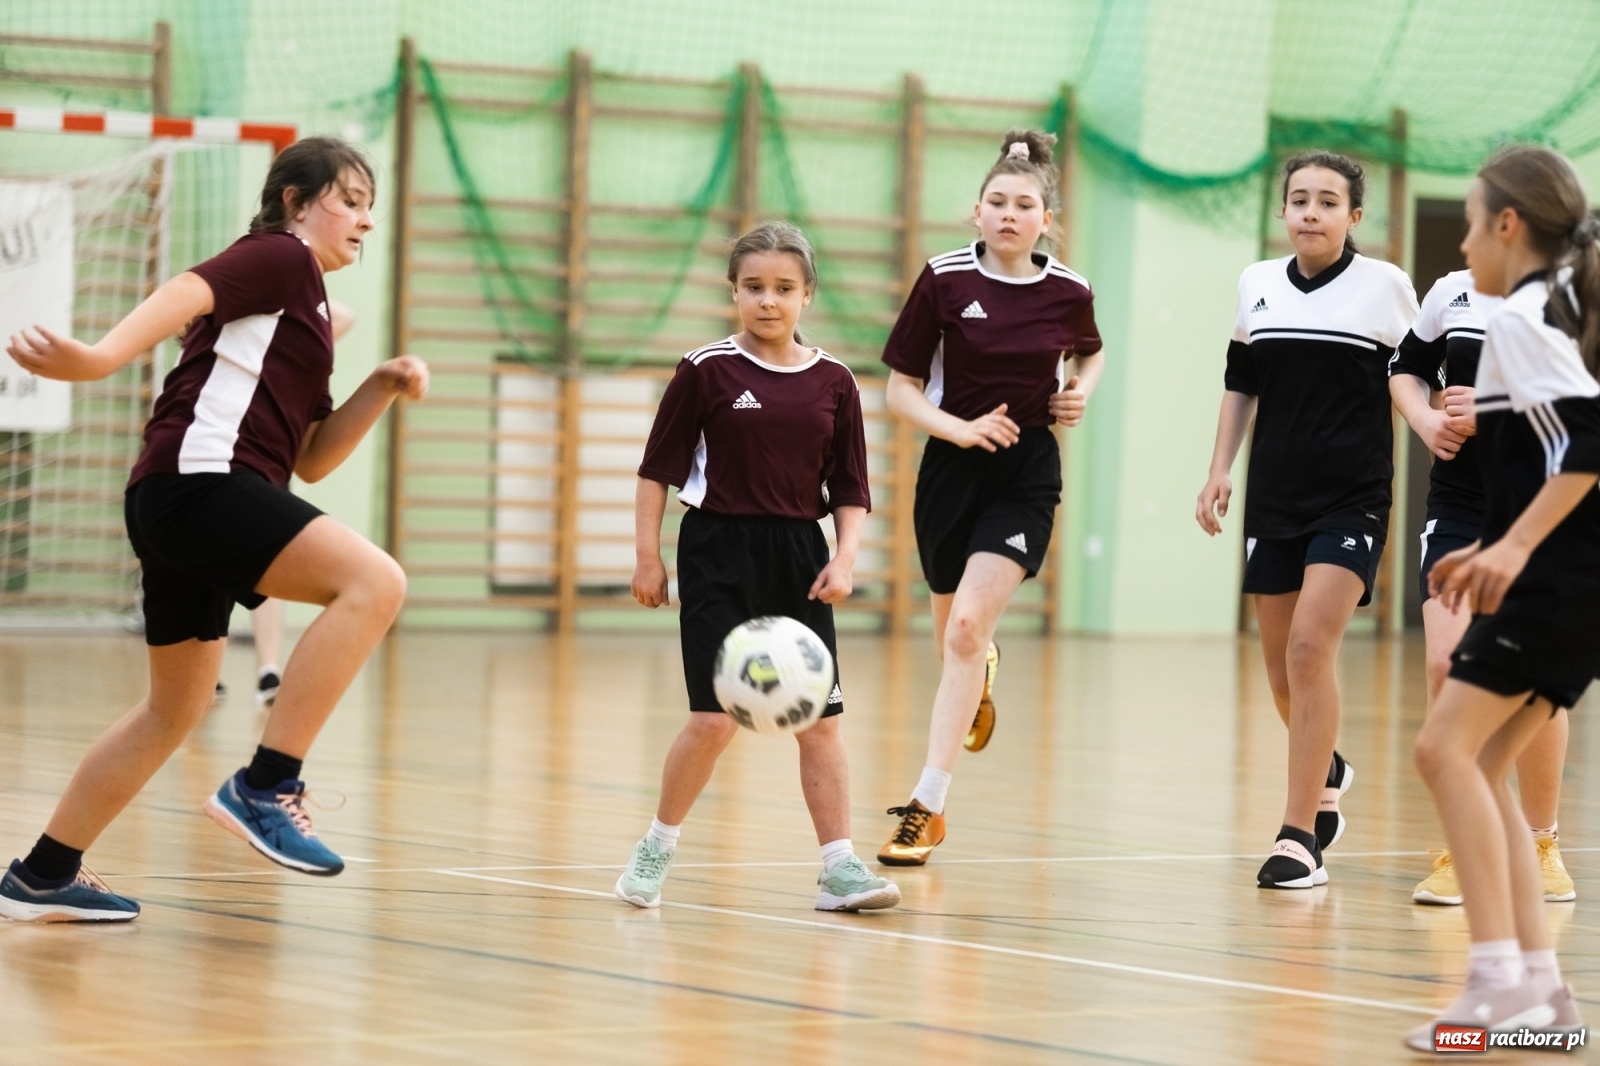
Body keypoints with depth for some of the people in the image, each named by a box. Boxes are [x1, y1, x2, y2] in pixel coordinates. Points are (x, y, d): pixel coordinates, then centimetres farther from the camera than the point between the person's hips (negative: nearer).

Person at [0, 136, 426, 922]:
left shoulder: (304, 311, 28)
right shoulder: (279, 256, 2)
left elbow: (311, 459, 26)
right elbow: (191, 292, -18)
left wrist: (383, 386, 14)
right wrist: (104, 356, -35)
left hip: (178, 505, 11)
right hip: (200, 478, -11)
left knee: (175, 711, 19)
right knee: (372, 582, -24)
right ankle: (264, 788, -25)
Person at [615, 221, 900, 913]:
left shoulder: (832, 383, 4)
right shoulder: (707, 371, -4)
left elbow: (850, 491, 8)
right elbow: (657, 469, 1)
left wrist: (844, 559, -5)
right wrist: (648, 556, -3)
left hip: (798, 556, 3)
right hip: (719, 551, -3)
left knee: (820, 718, 1)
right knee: (715, 718, -9)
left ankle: (839, 869, 6)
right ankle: (657, 849, 11)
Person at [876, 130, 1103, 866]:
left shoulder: (1069, 293, -3)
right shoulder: (945, 279, -7)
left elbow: (1089, 354, 21)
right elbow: (901, 389, -3)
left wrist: (1080, 393, 0)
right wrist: (961, 428, -19)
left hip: (1026, 478, -1)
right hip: (952, 468, 1)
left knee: (967, 627, -18)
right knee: (953, 634, 15)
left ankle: (927, 806, -15)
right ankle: (981, 672, 56)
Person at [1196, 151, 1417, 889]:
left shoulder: (1386, 286, -4)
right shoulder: (1256, 284, 7)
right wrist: (1220, 470, 9)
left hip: (1352, 496, -4)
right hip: (1274, 497, 4)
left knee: (1309, 647, -17)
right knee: (1281, 668, 9)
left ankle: (1299, 836, -11)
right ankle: (1325, 774, 40)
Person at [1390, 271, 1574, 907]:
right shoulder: (1454, 293, 6)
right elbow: (1405, 367, 22)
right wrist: (1425, 419, 2)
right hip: (1457, 508, 3)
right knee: (1446, 663, -10)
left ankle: (1540, 845, 20)